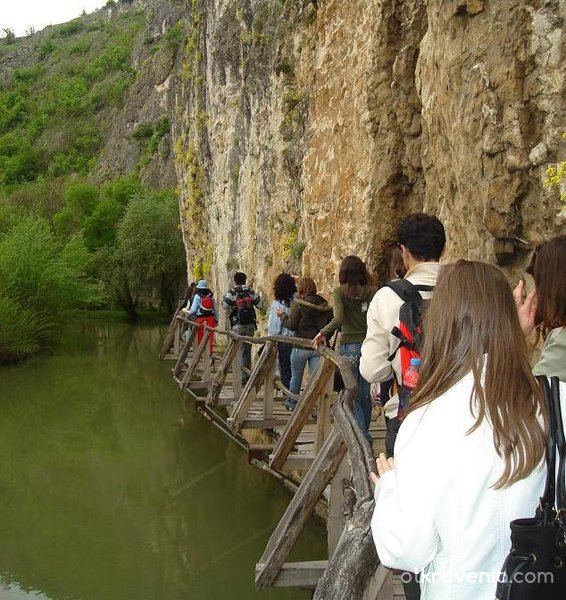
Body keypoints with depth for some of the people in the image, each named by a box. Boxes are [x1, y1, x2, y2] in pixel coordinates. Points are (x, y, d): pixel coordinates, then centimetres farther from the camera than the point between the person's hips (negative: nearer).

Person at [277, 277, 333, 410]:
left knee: (296, 376, 15)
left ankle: (292, 402, 30)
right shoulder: (325, 305, 1)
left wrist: (282, 315, 6)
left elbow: (291, 325, -10)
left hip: (301, 346, -3)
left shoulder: (298, 305, -11)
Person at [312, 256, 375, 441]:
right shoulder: (372, 292, 4)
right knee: (365, 394, 14)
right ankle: (364, 431, 26)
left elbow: (339, 319, -19)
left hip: (349, 347, -4)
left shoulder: (340, 292, -6)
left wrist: (323, 333, -7)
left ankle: (362, 434, 2)